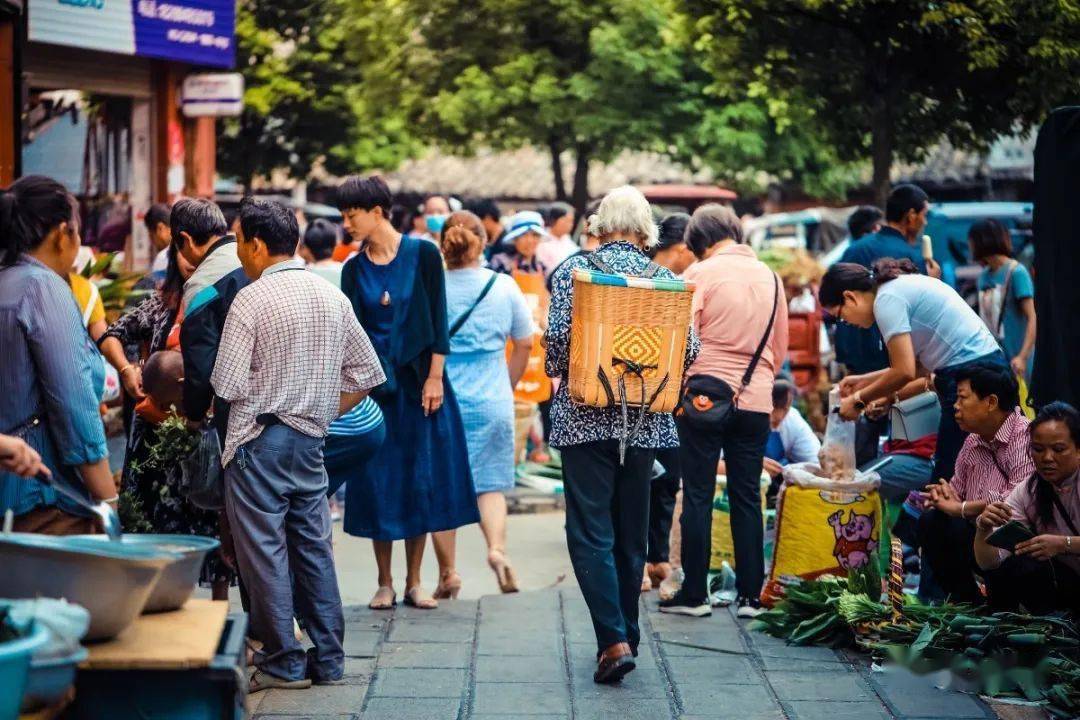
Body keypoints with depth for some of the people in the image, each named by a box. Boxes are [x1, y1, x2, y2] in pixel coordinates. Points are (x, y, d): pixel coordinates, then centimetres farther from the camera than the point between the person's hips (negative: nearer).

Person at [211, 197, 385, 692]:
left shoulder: (250, 300, -12)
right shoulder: (332, 297, 8)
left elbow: (227, 386, -15)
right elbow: (367, 373, 12)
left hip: (258, 442, -6)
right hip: (310, 441, 6)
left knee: (264, 551, 1)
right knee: (313, 547, 12)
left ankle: (283, 663, 4)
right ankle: (327, 658, 17)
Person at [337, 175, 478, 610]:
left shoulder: (422, 255, -3)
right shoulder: (355, 269, 4)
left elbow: (438, 321, -4)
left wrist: (435, 378, -9)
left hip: (418, 378, -2)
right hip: (375, 380, 2)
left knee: (421, 479, 1)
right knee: (377, 480, 1)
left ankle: (413, 582, 10)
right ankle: (385, 583, 11)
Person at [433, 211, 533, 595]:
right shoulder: (505, 287, 0)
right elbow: (523, 347, 9)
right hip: (491, 402, 1)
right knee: (490, 482, 9)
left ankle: (447, 571, 11)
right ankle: (497, 547, -15)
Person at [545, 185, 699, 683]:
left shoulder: (573, 270, -4)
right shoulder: (665, 279, 3)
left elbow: (558, 336, -12)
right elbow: (688, 349, -1)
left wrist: (559, 373, 9)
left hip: (586, 417, -3)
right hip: (645, 421, 3)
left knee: (590, 532, -2)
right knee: (631, 534, 14)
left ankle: (614, 641, -14)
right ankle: (627, 634, 22)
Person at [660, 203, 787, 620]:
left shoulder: (700, 274, -5)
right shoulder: (770, 277, 10)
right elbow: (780, 349, 16)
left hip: (705, 395, -4)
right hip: (755, 399, 4)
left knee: (698, 496, 3)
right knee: (747, 498, 9)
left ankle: (695, 594, 5)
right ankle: (750, 596, 9)